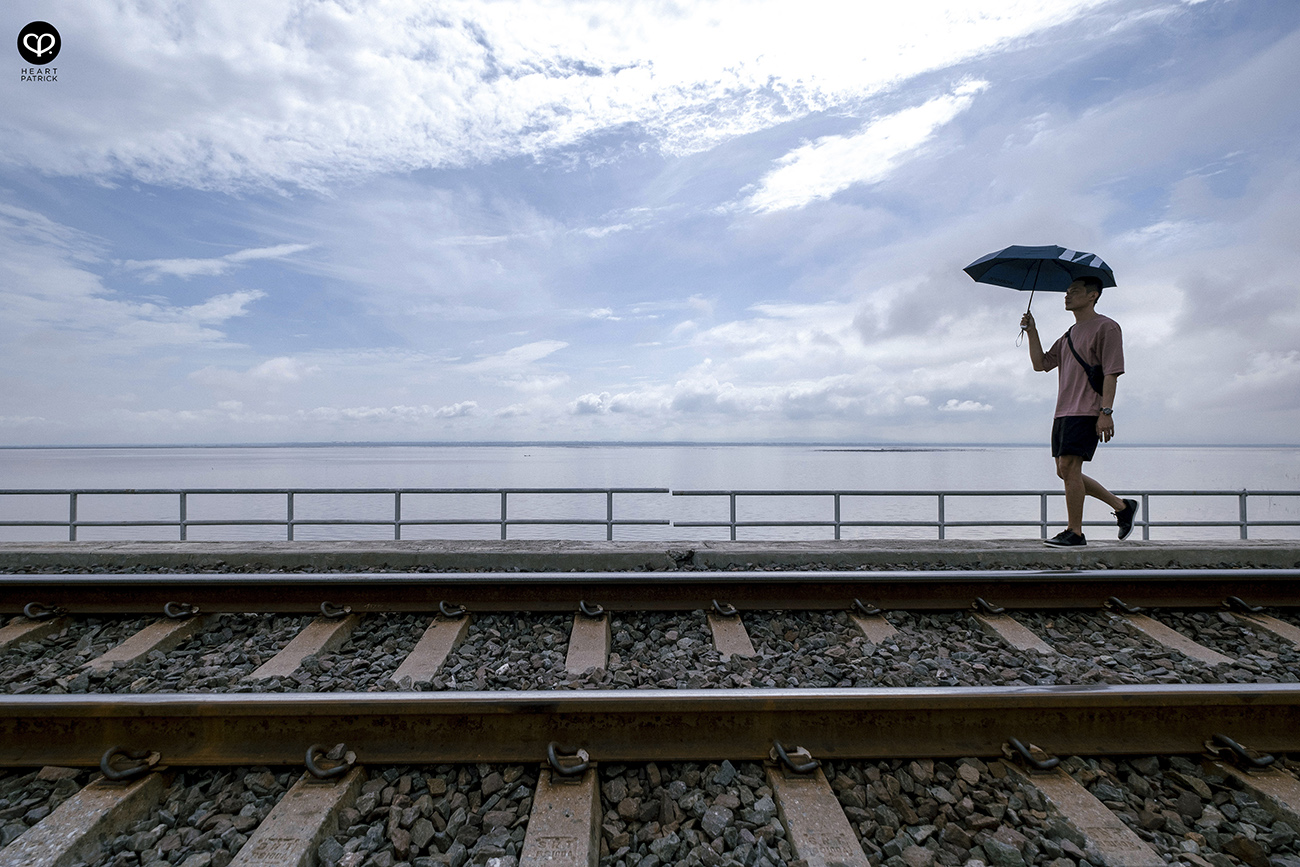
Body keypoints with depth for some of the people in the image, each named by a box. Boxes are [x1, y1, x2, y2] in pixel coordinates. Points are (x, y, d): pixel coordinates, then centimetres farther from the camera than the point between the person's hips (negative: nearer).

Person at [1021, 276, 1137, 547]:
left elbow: (1111, 372, -10)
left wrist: (1106, 412, -19)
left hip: (1087, 412, -9)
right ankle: (1123, 507, 23)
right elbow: (1041, 364, 18)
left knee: (1069, 466, -13)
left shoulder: (1106, 327, -3)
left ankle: (1074, 532, -4)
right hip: (1063, 411, 9)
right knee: (1065, 471, 9)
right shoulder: (1070, 334, 22)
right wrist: (1032, 332, 9)